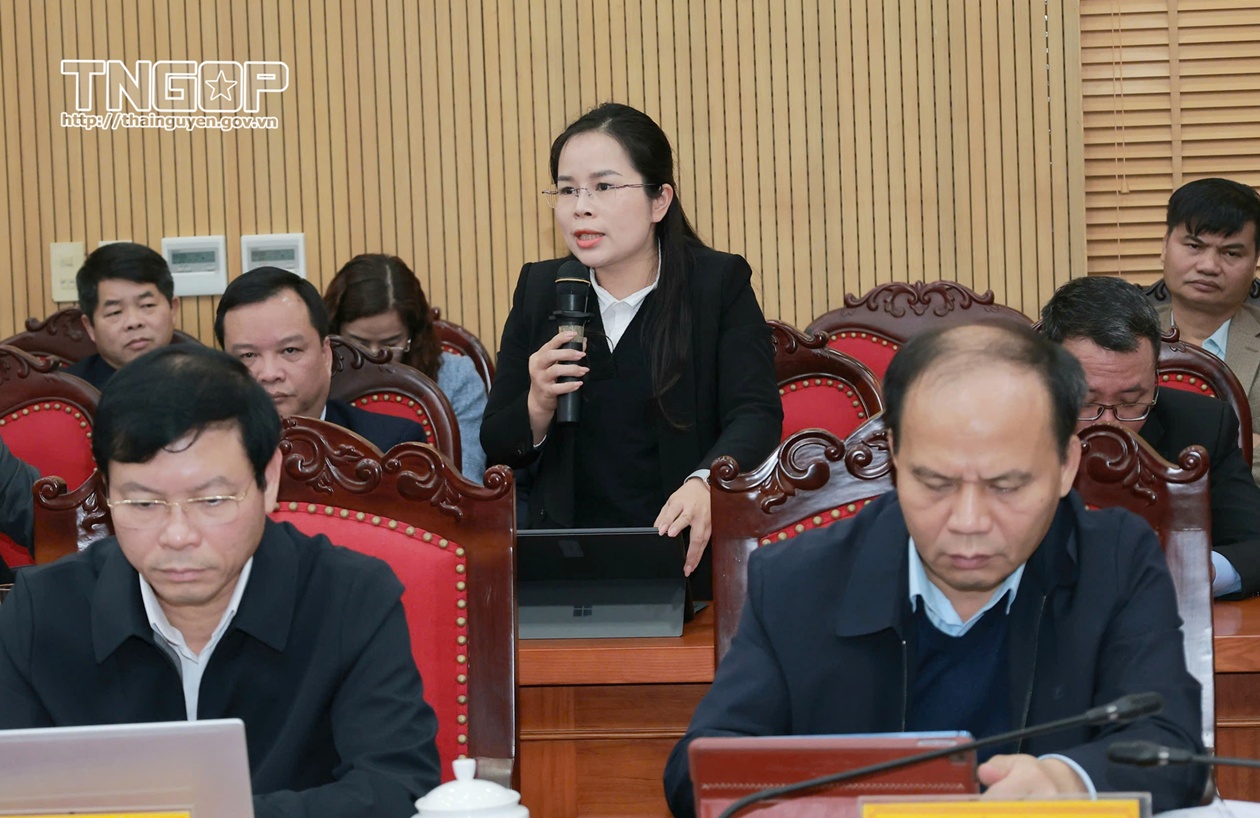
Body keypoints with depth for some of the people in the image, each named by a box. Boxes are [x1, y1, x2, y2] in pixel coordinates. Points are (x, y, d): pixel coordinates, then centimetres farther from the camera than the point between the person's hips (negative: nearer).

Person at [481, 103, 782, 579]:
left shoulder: (720, 284, 0)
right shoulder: (540, 289, 9)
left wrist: (703, 484, -35)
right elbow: (496, 447, 10)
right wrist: (538, 404, -13)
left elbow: (756, 414, -13)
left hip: (686, 553, -2)